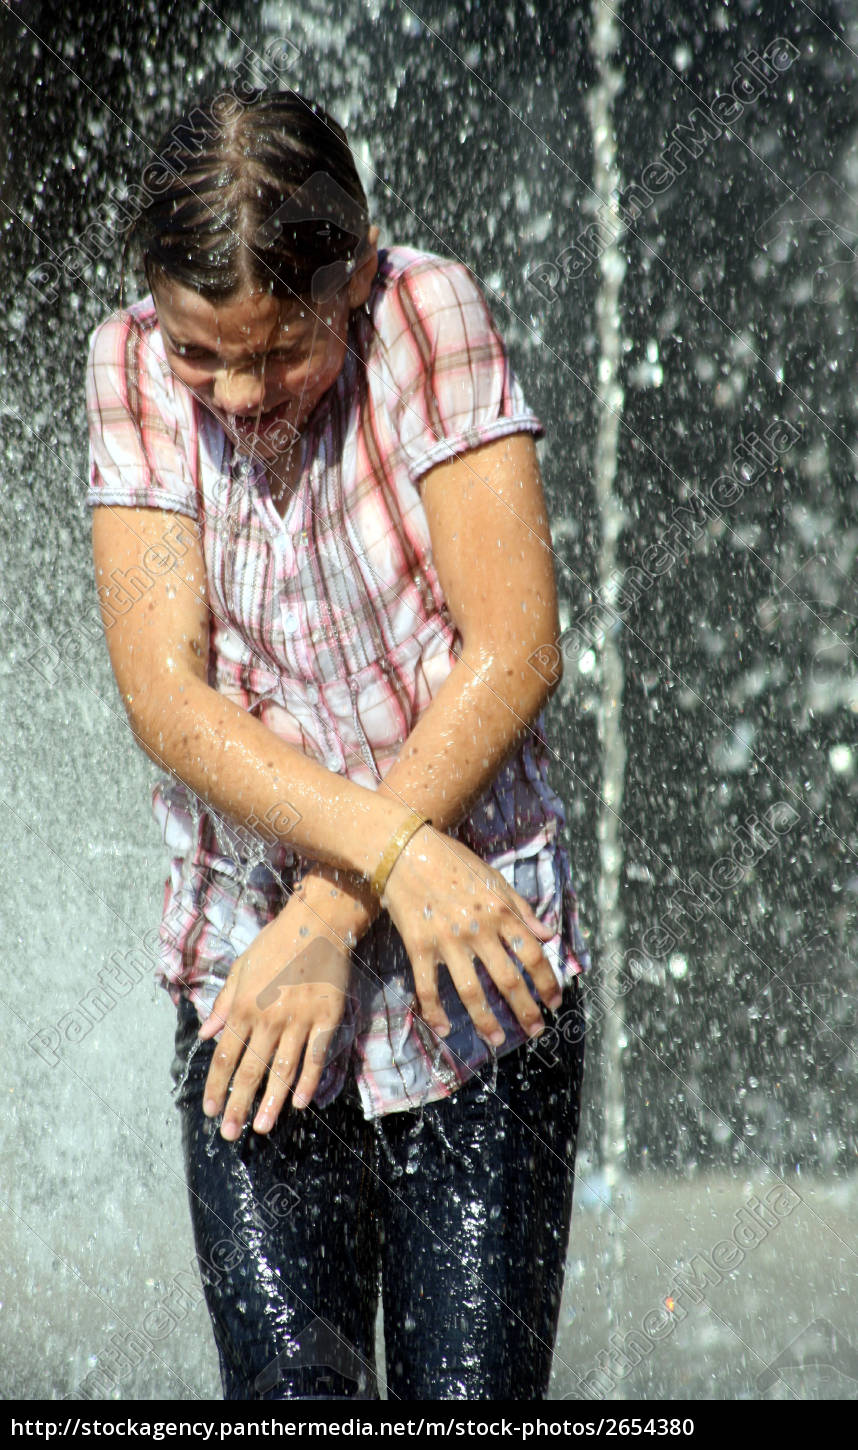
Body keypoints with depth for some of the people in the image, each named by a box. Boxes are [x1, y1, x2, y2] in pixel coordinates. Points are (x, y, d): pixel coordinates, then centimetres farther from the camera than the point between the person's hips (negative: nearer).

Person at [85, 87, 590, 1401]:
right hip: (246, 960, 2)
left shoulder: (429, 313, -8)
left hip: (476, 961, -2)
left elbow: (513, 650, -12)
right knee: (289, 1377, -11)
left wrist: (333, 912, -15)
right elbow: (166, 698, -8)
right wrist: (394, 853, -21)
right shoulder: (134, 369, -1)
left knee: (471, 1385, -5)